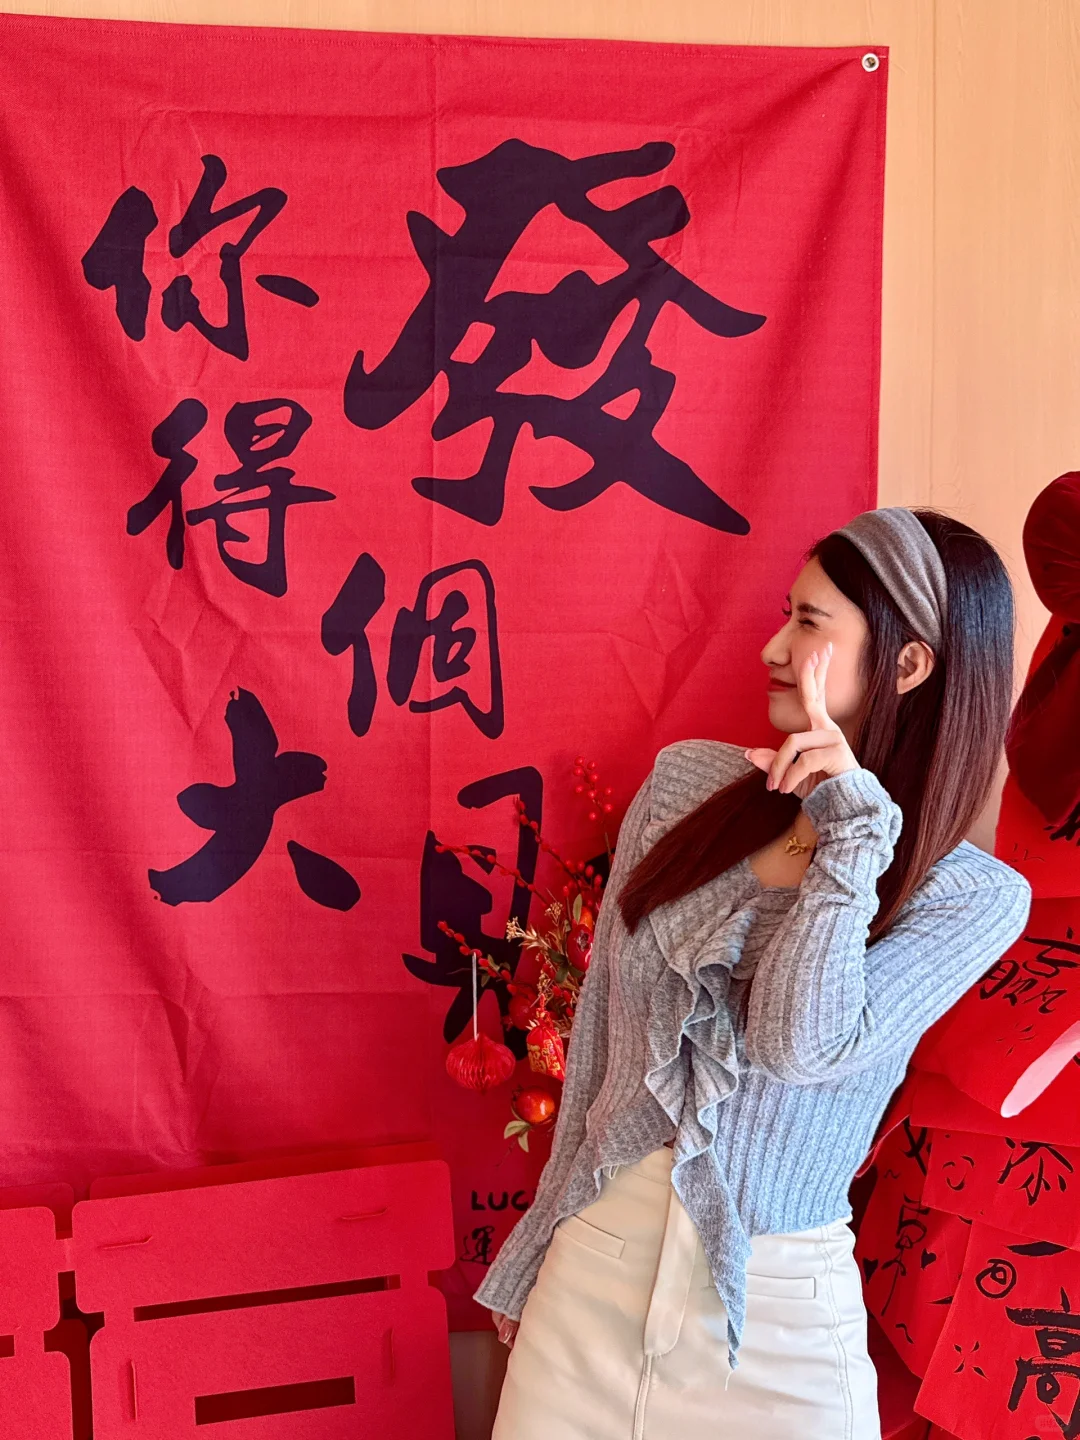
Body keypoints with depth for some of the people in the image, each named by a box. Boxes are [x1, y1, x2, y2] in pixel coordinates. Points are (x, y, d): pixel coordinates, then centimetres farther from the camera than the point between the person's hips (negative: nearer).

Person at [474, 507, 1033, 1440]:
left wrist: (852, 828, -22)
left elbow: (800, 1046, -22)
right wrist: (538, 1255, 10)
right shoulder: (686, 782, -2)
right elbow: (599, 1030, 5)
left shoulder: (976, 897, -9)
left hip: (773, 1314, -2)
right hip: (595, 1259, 3)